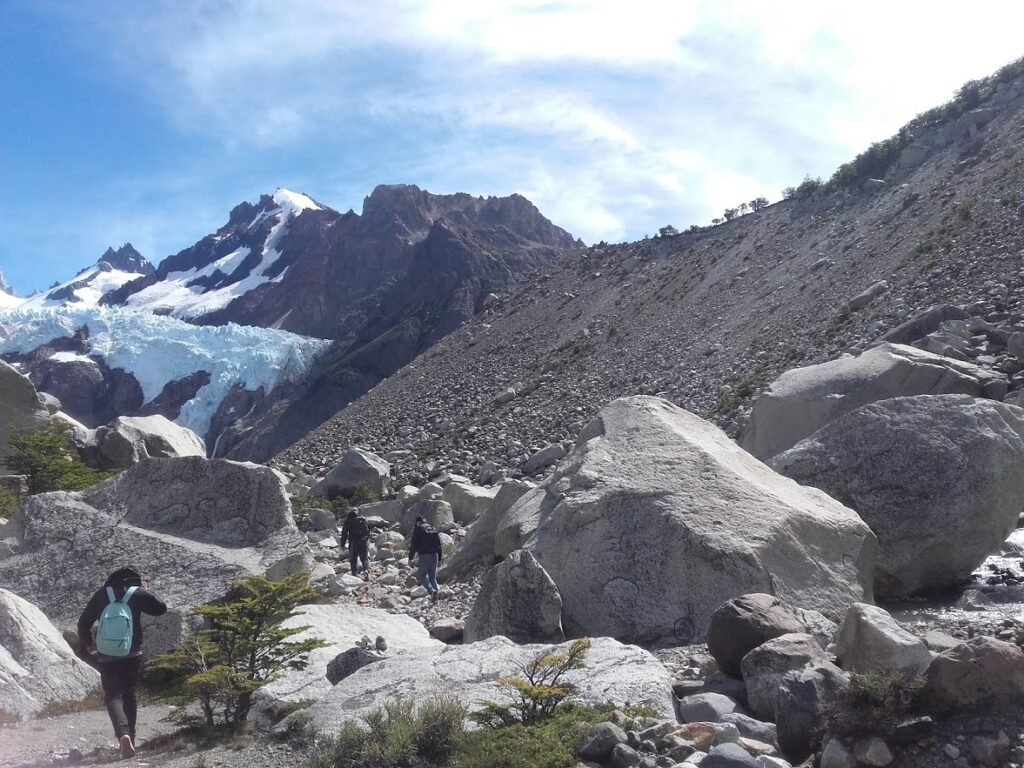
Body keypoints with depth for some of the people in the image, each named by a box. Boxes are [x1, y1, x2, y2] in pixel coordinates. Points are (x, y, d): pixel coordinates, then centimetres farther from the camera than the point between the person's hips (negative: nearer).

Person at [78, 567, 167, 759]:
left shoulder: (101, 594, 3)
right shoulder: (138, 593, -4)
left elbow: (83, 623, 6)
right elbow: (161, 609, 6)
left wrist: (88, 645, 21)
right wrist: (146, 591, 18)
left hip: (107, 657, 0)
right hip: (132, 655, 0)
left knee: (113, 696, -2)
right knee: (129, 695, 18)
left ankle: (123, 733, -25)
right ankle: (129, 736, 23)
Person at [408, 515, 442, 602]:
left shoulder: (418, 529, -1)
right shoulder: (433, 529, 16)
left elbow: (414, 544, -8)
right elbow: (439, 545, 16)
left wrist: (410, 558, -3)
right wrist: (439, 559, 20)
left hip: (424, 556, -5)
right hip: (434, 556, 5)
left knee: (422, 576, 5)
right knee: (433, 576, 15)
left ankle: (431, 591, -18)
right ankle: (435, 596, 6)